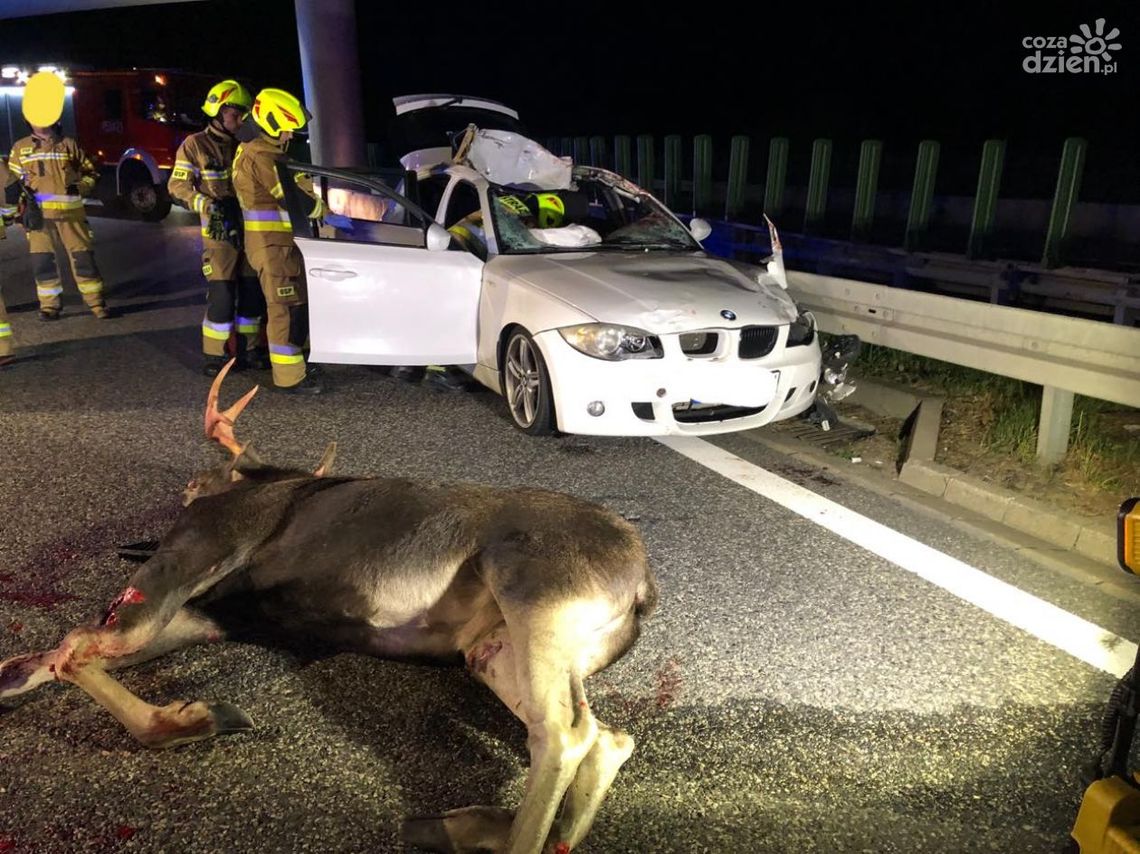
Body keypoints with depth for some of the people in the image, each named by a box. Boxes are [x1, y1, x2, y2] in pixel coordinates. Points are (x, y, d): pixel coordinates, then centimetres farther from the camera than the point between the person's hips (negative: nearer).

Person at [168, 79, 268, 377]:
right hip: (219, 233, -6)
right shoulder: (195, 145, -1)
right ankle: (213, 357, 2)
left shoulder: (240, 146, 16)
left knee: (253, 293, 7)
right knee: (221, 297, -9)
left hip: (248, 230, 6)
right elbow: (177, 186, -5)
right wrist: (205, 204, -21)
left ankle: (247, 350, 20)